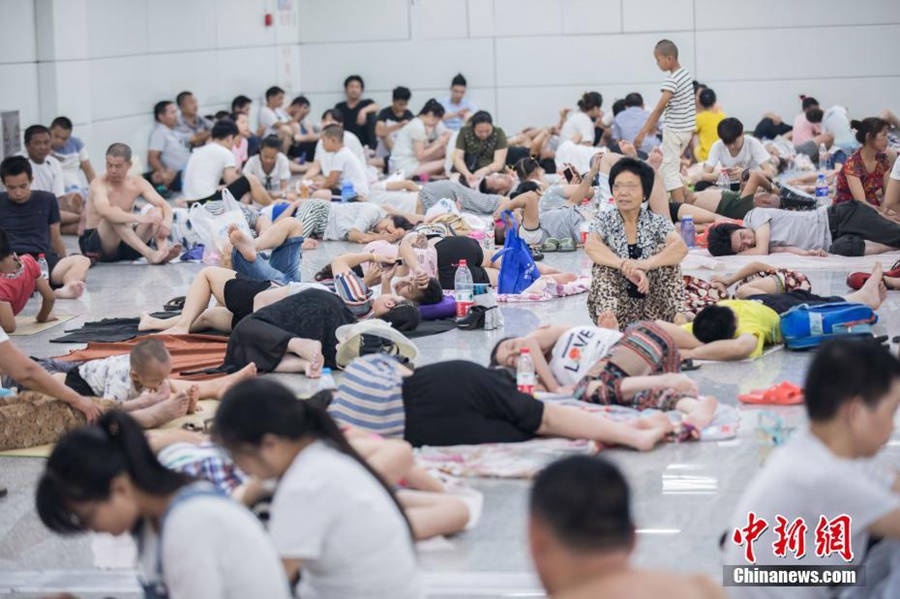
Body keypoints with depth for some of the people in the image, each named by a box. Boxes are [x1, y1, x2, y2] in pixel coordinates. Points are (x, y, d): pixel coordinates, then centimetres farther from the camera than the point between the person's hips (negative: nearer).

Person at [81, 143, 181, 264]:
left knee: (156, 211, -14)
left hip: (127, 242, 5)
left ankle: (163, 251, -39)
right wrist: (139, 218, -46)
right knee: (114, 217, -33)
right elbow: (104, 211, -36)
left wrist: (167, 222, -29)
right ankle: (148, 253, -47)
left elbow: (165, 206, -5)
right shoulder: (99, 184, -15)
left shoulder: (137, 183, 1)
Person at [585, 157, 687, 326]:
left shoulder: (656, 222, 1)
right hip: (615, 305, 0)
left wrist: (645, 264, -38)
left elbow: (681, 248, -20)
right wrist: (627, 267, -38)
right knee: (604, 261, -23)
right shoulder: (605, 220, 1)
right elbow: (591, 245, -23)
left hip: (652, 306, 0)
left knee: (665, 251, -17)